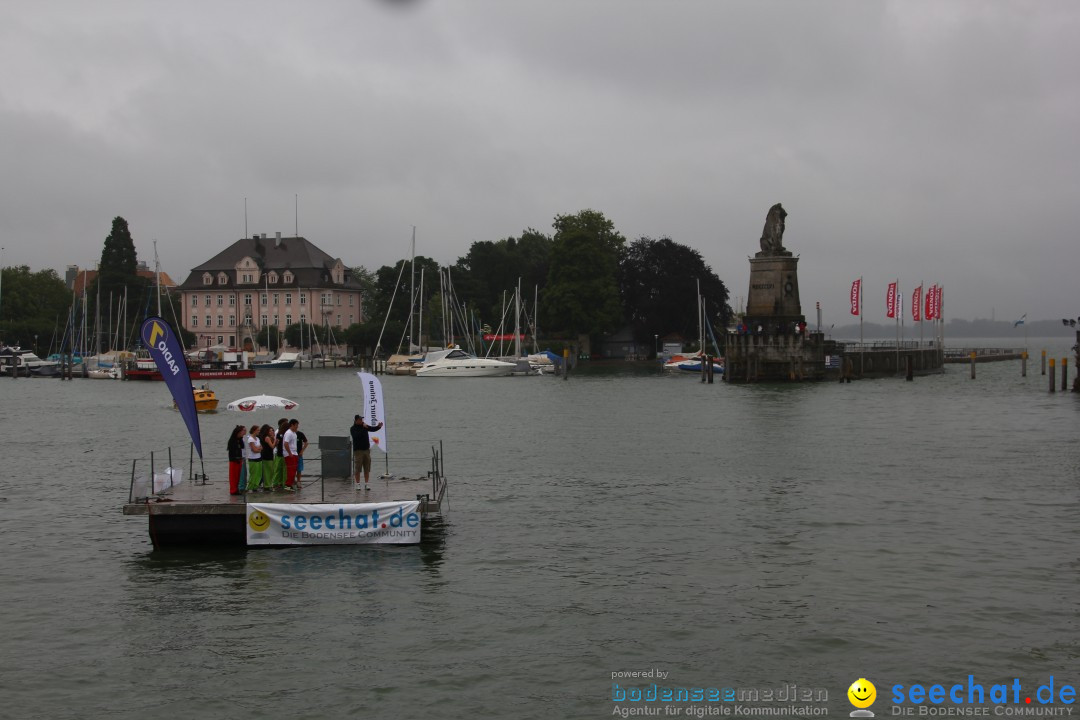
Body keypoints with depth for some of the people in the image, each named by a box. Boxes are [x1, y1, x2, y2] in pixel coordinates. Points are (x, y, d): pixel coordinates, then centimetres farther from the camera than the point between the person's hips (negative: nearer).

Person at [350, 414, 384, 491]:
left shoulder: (364, 426, 10)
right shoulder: (353, 429, -7)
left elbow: (372, 429, 6)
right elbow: (357, 435, -23)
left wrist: (379, 426, -14)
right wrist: (363, 428, -28)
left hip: (366, 450, 5)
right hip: (358, 450, -5)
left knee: (367, 469, 5)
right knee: (357, 469, -2)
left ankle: (366, 484, 10)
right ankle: (357, 484, 5)